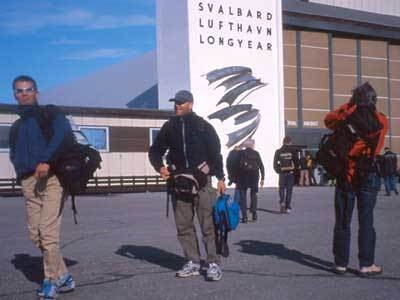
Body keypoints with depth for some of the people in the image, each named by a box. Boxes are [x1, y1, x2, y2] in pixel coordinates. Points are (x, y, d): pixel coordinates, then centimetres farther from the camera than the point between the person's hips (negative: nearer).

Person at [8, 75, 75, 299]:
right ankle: (64, 277, 15)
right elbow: (14, 154, 26)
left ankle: (51, 281, 0)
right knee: (36, 234, 3)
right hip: (29, 183, 7)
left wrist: (45, 160, -25)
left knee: (48, 232, -12)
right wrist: (21, 173, 4)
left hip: (52, 177, -7)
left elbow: (64, 131, -16)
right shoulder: (17, 126, 24)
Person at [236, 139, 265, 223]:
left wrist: (236, 178, -1)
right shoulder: (256, 153, 3)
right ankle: (254, 213, 10)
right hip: (254, 176, 2)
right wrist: (262, 178, 5)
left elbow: (237, 165, -5)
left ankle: (244, 216, -6)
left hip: (243, 176, -1)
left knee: (243, 196, 3)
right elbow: (261, 166, 1)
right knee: (253, 194, 19)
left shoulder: (241, 153, -1)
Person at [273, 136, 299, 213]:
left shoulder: (278, 151, 3)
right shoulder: (293, 151, -2)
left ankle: (282, 202, -10)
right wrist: (295, 169, 10)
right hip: (291, 172, -1)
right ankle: (288, 207, 3)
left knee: (281, 188, 13)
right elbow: (296, 162, -4)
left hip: (282, 173, 1)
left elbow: (275, 163, 2)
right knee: (289, 189, 4)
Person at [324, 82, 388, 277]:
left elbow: (328, 119, 11)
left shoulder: (346, 118, -7)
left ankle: (341, 263, 12)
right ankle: (366, 265, 6)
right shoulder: (381, 121, -4)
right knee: (366, 222, 5)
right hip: (369, 177, 0)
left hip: (345, 176, 0)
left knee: (342, 222, 7)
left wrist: (348, 107, 9)